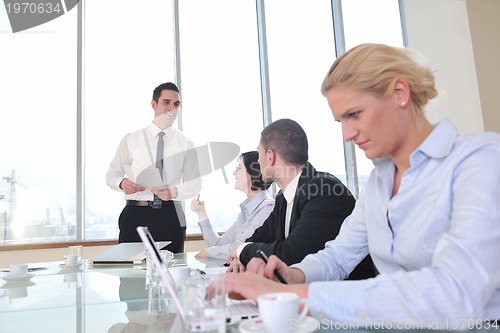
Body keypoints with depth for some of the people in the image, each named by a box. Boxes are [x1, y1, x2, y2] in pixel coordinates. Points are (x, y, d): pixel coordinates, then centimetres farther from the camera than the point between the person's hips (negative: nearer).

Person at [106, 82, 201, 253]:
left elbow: (195, 184, 4)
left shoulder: (185, 143, 6)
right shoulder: (131, 139, 6)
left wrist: (174, 191, -16)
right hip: (135, 215, 0)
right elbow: (111, 174, 9)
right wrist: (122, 183, -14)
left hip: (170, 216, 1)